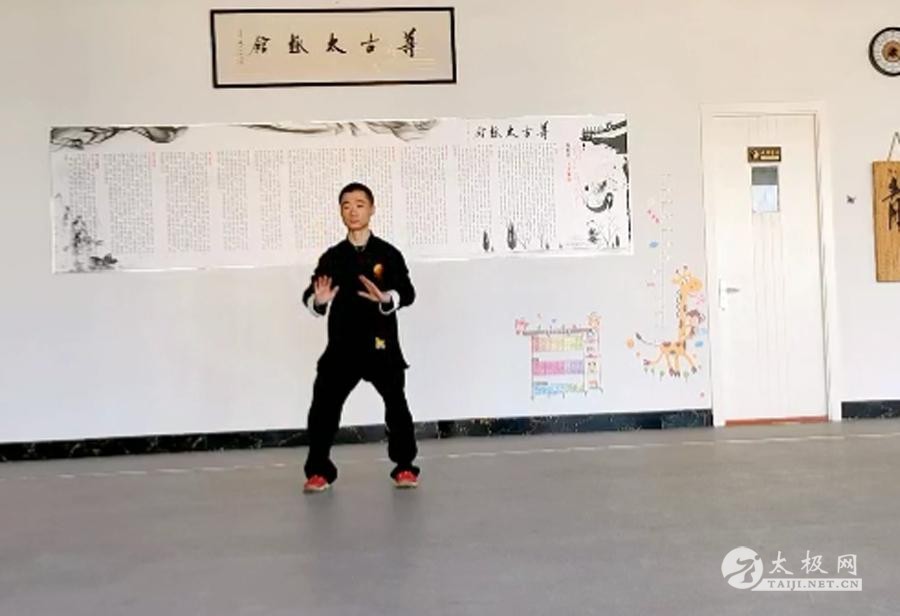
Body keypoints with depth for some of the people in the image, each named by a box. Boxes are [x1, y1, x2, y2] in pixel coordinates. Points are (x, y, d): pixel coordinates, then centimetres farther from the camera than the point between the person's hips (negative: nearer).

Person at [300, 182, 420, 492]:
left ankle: (404, 466, 15)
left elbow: (408, 292, -7)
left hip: (381, 343, -2)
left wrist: (387, 298, -27)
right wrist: (318, 301, -17)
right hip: (342, 344, 2)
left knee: (396, 404, -3)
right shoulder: (332, 257, 8)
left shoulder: (388, 254, 1)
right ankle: (318, 470, 14)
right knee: (323, 406, -3)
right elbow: (310, 295, 6)